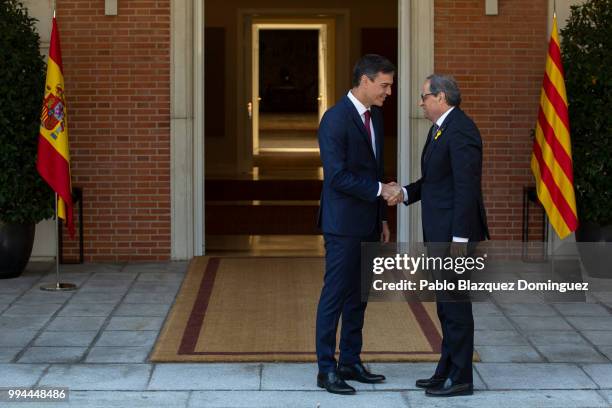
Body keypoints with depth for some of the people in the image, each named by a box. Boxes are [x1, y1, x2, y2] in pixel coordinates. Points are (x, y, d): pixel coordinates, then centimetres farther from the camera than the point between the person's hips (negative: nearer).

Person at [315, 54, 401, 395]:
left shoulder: (375, 115, 11)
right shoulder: (335, 119, -16)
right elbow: (337, 176, -21)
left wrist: (382, 218, 17)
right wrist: (380, 189, -17)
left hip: (368, 223, 8)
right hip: (344, 224, -8)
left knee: (358, 296, 13)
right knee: (335, 295, -3)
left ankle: (350, 362, 21)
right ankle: (326, 369, 3)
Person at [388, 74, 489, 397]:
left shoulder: (460, 130, -17)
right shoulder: (440, 128, 15)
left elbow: (467, 187, -22)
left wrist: (459, 238, -23)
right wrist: (405, 194, 2)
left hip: (455, 231, -10)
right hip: (440, 231, 10)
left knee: (454, 301, -4)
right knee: (447, 302, 14)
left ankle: (460, 379, 3)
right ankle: (447, 371, 21)